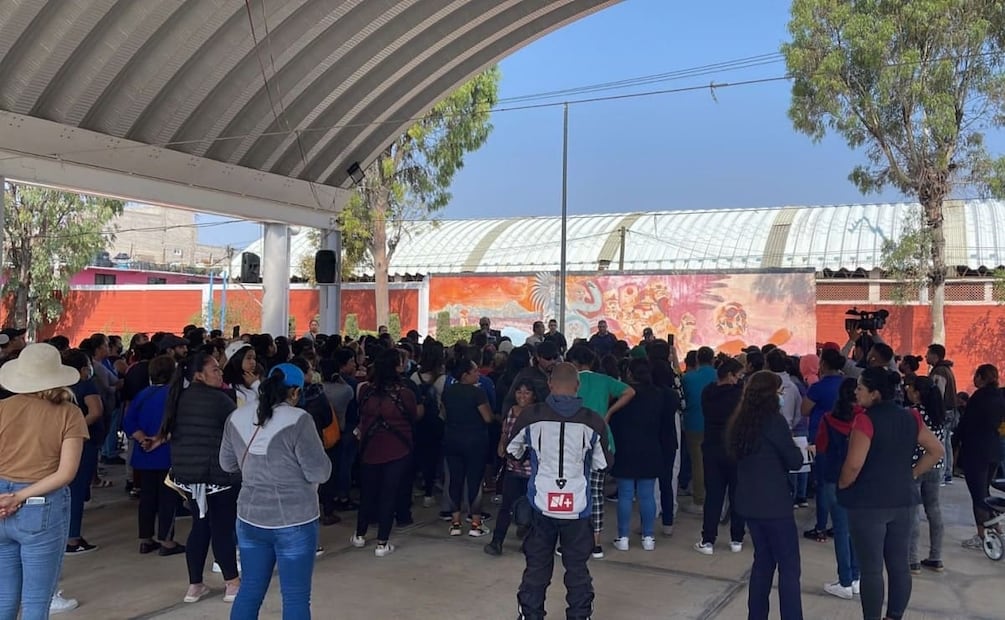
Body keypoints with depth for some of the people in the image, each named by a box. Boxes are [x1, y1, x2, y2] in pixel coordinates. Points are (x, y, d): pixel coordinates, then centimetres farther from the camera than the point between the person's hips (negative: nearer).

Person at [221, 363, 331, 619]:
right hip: (294, 520, -6)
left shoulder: (237, 417, 2)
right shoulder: (298, 420, -18)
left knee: (250, 589, 18)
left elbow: (227, 464, 14)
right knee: (296, 597, 5)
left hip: (250, 517, 6)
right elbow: (320, 473, -16)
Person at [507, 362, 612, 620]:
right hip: (577, 506, 0)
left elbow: (513, 452, 10)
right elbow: (602, 464, 4)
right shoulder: (593, 421, -8)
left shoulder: (530, 416, -7)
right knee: (577, 567, 11)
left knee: (537, 566, 13)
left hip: (541, 504, 1)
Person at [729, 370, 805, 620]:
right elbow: (795, 461, -10)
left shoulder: (739, 421, 6)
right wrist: (793, 448, 9)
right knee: (788, 567, 0)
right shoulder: (774, 421, -15)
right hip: (774, 503, -7)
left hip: (749, 501, 7)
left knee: (763, 560, 17)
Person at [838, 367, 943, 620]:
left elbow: (854, 464, -22)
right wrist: (911, 474, 12)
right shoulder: (910, 418, 4)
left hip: (868, 502, -6)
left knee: (871, 569, 2)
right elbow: (936, 450, 11)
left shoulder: (866, 420, -16)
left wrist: (842, 486, -5)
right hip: (904, 500, 6)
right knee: (899, 565, 13)